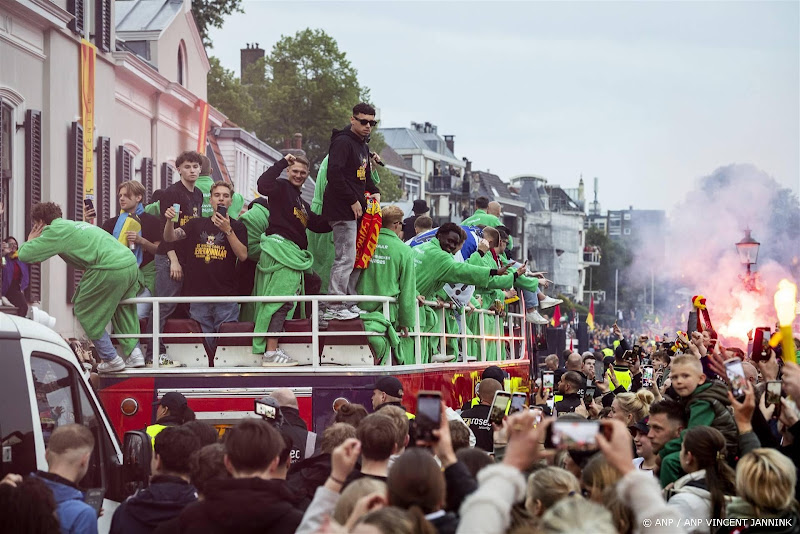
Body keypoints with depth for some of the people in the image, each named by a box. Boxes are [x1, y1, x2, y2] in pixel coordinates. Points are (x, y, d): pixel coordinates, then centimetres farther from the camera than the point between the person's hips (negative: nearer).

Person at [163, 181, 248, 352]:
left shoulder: (237, 227, 7)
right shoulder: (197, 224, 14)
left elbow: (243, 255, -7)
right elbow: (169, 238, 5)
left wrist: (228, 230, -17)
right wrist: (170, 220, -15)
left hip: (226, 297, -2)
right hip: (198, 296, 2)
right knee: (203, 344, 3)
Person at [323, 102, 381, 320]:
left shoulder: (363, 146, 20)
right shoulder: (343, 142, -11)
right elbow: (334, 174, -21)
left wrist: (374, 191, 11)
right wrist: (353, 201, -18)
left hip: (357, 211, 10)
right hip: (343, 211, -10)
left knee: (357, 259, 12)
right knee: (345, 258, -12)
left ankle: (349, 304, 19)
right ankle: (333, 307, -9)